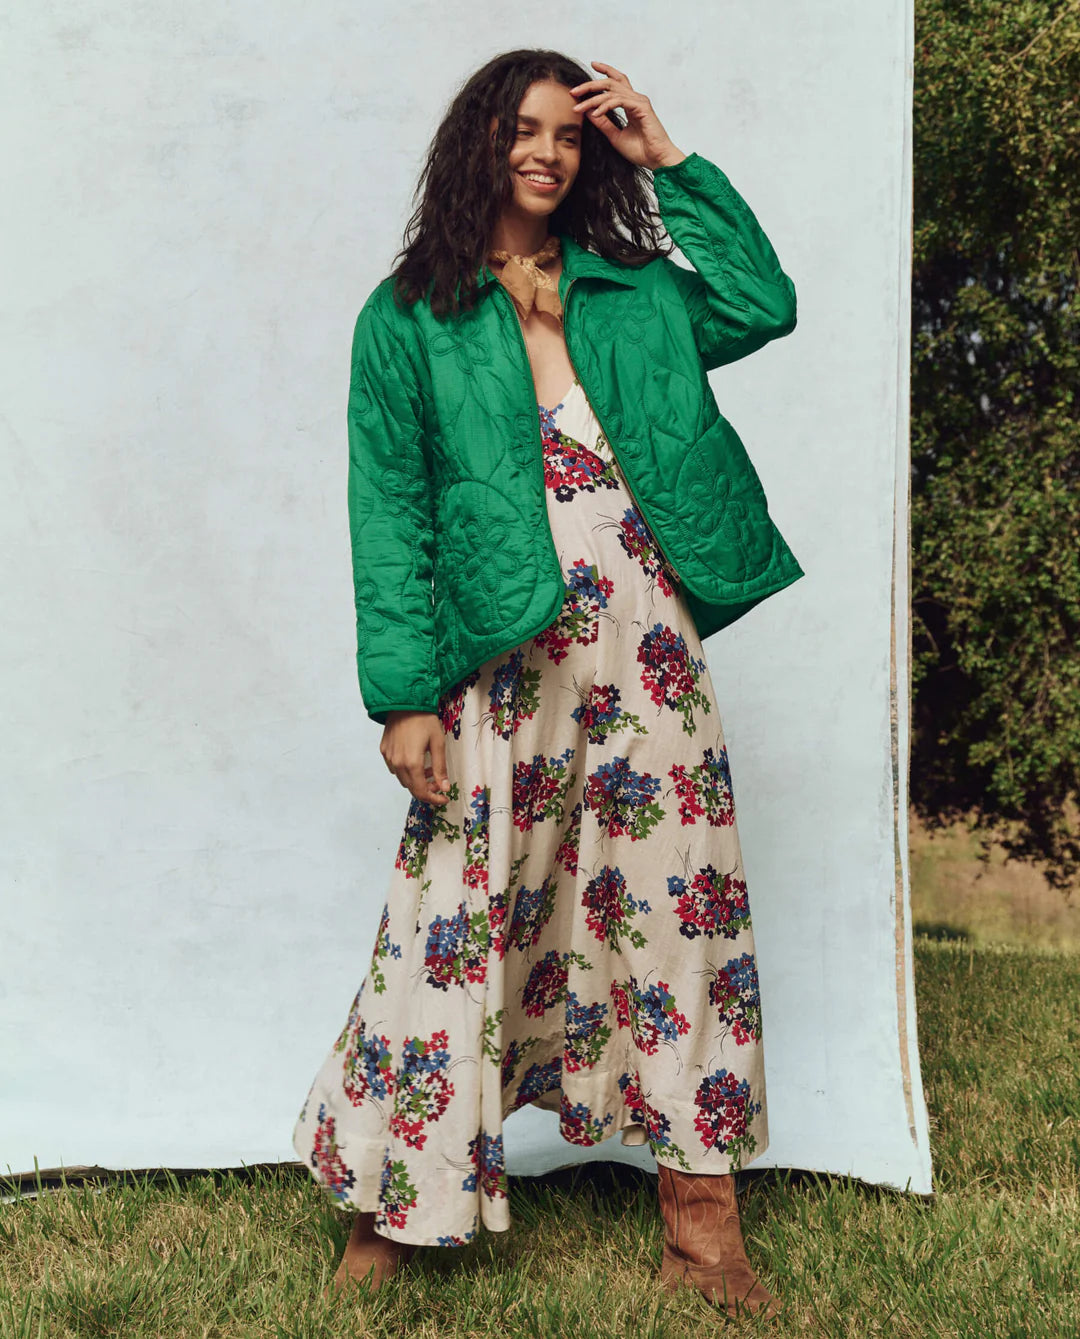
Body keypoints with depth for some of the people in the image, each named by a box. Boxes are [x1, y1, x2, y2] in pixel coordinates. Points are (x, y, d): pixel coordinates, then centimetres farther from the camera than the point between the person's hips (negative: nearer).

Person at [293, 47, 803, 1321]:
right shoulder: (409, 317, 6)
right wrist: (405, 694, -9)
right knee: (459, 927, -1)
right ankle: (389, 1206, 17)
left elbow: (765, 304, 7)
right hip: (504, 670, -3)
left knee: (684, 914, 4)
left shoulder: (634, 289, 17)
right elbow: (387, 512, -1)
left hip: (649, 658, 4)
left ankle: (700, 1226, 16)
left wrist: (670, 163, 8)